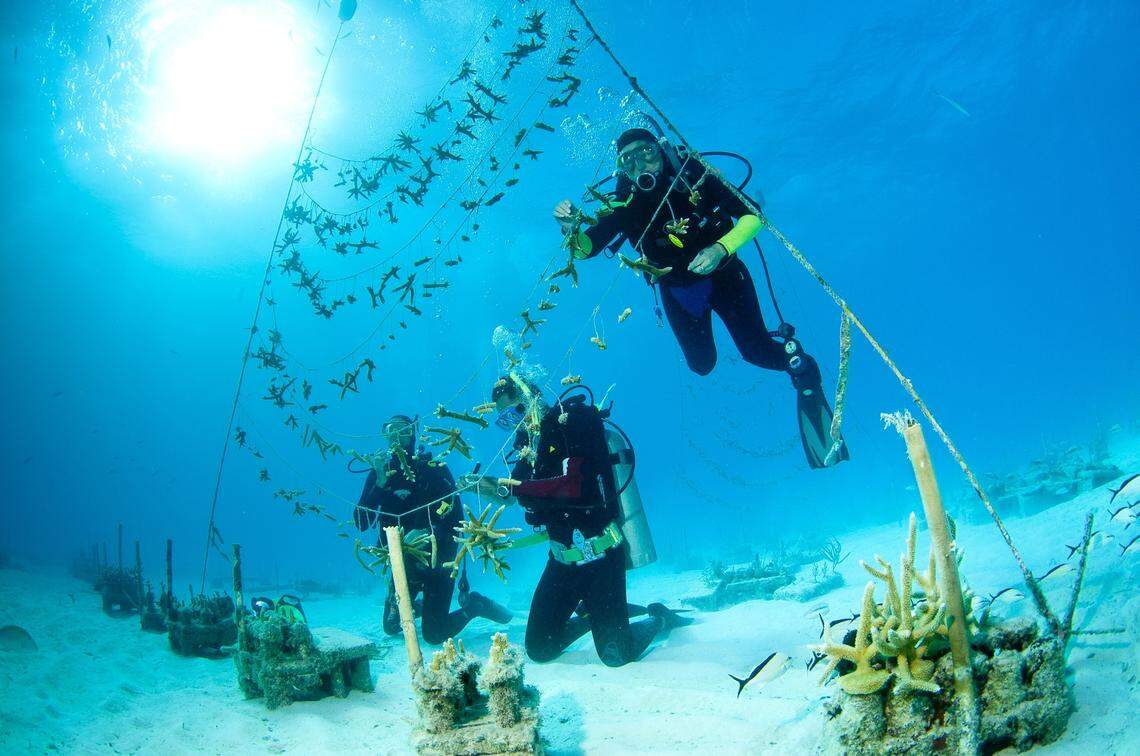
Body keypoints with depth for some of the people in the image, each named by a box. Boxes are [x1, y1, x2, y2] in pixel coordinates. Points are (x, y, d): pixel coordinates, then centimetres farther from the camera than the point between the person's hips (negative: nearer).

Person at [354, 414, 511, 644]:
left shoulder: (433, 468, -11)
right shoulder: (381, 472, -2)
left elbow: (455, 517, -17)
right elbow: (361, 523, -11)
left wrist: (429, 535, -34)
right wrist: (380, 484, -22)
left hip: (436, 560, -4)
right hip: (404, 562, 4)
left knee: (434, 635, -9)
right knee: (391, 627, 11)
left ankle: (473, 605, 17)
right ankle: (418, 605, 41)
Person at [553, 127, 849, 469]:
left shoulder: (695, 178, -23)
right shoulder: (625, 204, -17)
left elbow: (753, 216, -22)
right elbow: (585, 247, -20)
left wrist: (721, 248, -39)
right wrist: (571, 229, -43)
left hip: (723, 273, -3)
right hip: (677, 290, 3)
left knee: (756, 350, -12)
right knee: (702, 365, 9)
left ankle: (798, 364, 24)